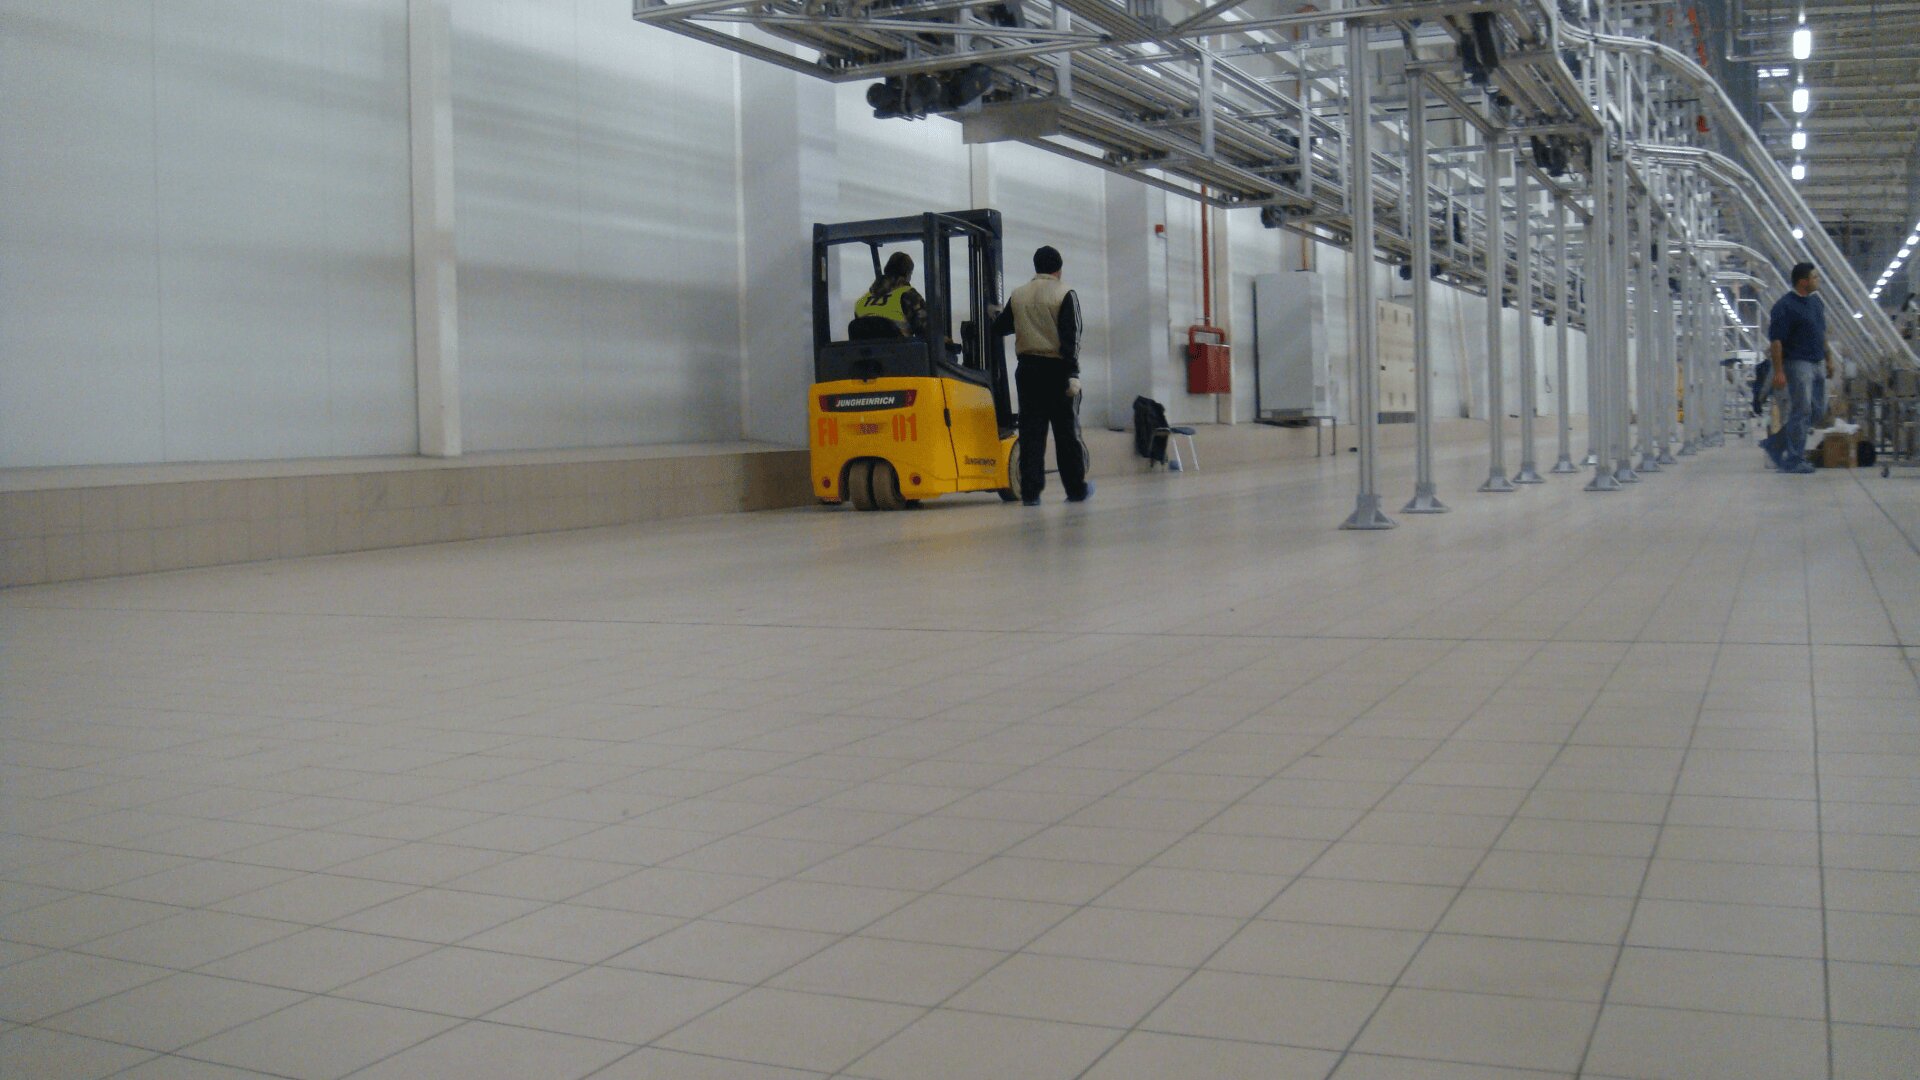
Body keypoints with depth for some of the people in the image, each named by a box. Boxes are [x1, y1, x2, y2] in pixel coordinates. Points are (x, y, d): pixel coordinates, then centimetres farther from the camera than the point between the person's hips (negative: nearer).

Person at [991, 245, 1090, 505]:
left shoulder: (1018, 296, 6)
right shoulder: (1065, 295, -5)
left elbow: (999, 327, 15)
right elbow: (1071, 337, -12)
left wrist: (998, 317, 39)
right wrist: (1073, 374, -13)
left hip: (1027, 369, 3)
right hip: (1057, 369, -3)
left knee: (1030, 431, 4)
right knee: (1066, 430, 5)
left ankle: (1030, 491, 0)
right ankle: (1076, 488, 13)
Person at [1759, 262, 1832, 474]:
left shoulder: (1816, 302, 13)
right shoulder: (1785, 306, -13)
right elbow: (1775, 341, -15)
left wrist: (1829, 358, 18)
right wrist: (1778, 371, -20)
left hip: (1818, 363, 8)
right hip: (1797, 363, -8)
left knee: (1816, 411, 10)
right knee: (1800, 412, -6)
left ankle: (1775, 444, 20)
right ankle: (1794, 460, 1)